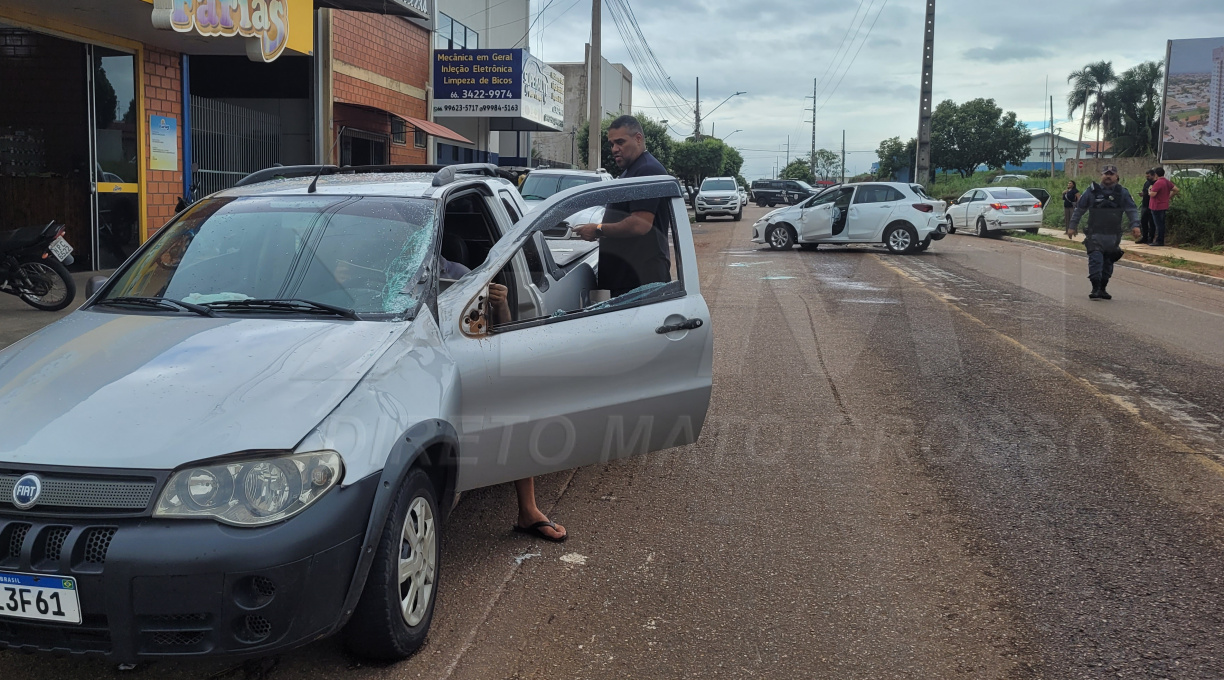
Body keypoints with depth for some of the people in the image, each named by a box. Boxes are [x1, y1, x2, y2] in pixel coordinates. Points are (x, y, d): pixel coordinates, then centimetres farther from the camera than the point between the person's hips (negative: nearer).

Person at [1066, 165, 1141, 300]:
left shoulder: (1122, 193, 7)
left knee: (1108, 263, 8)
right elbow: (1079, 209, 9)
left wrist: (1135, 225, -10)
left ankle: (1102, 289, 18)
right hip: (1095, 234, -2)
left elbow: (1132, 210, 5)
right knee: (1095, 260, -13)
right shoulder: (1092, 191, 3)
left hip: (1113, 236, 2)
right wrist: (1071, 226, 7)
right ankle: (1095, 288, -13)